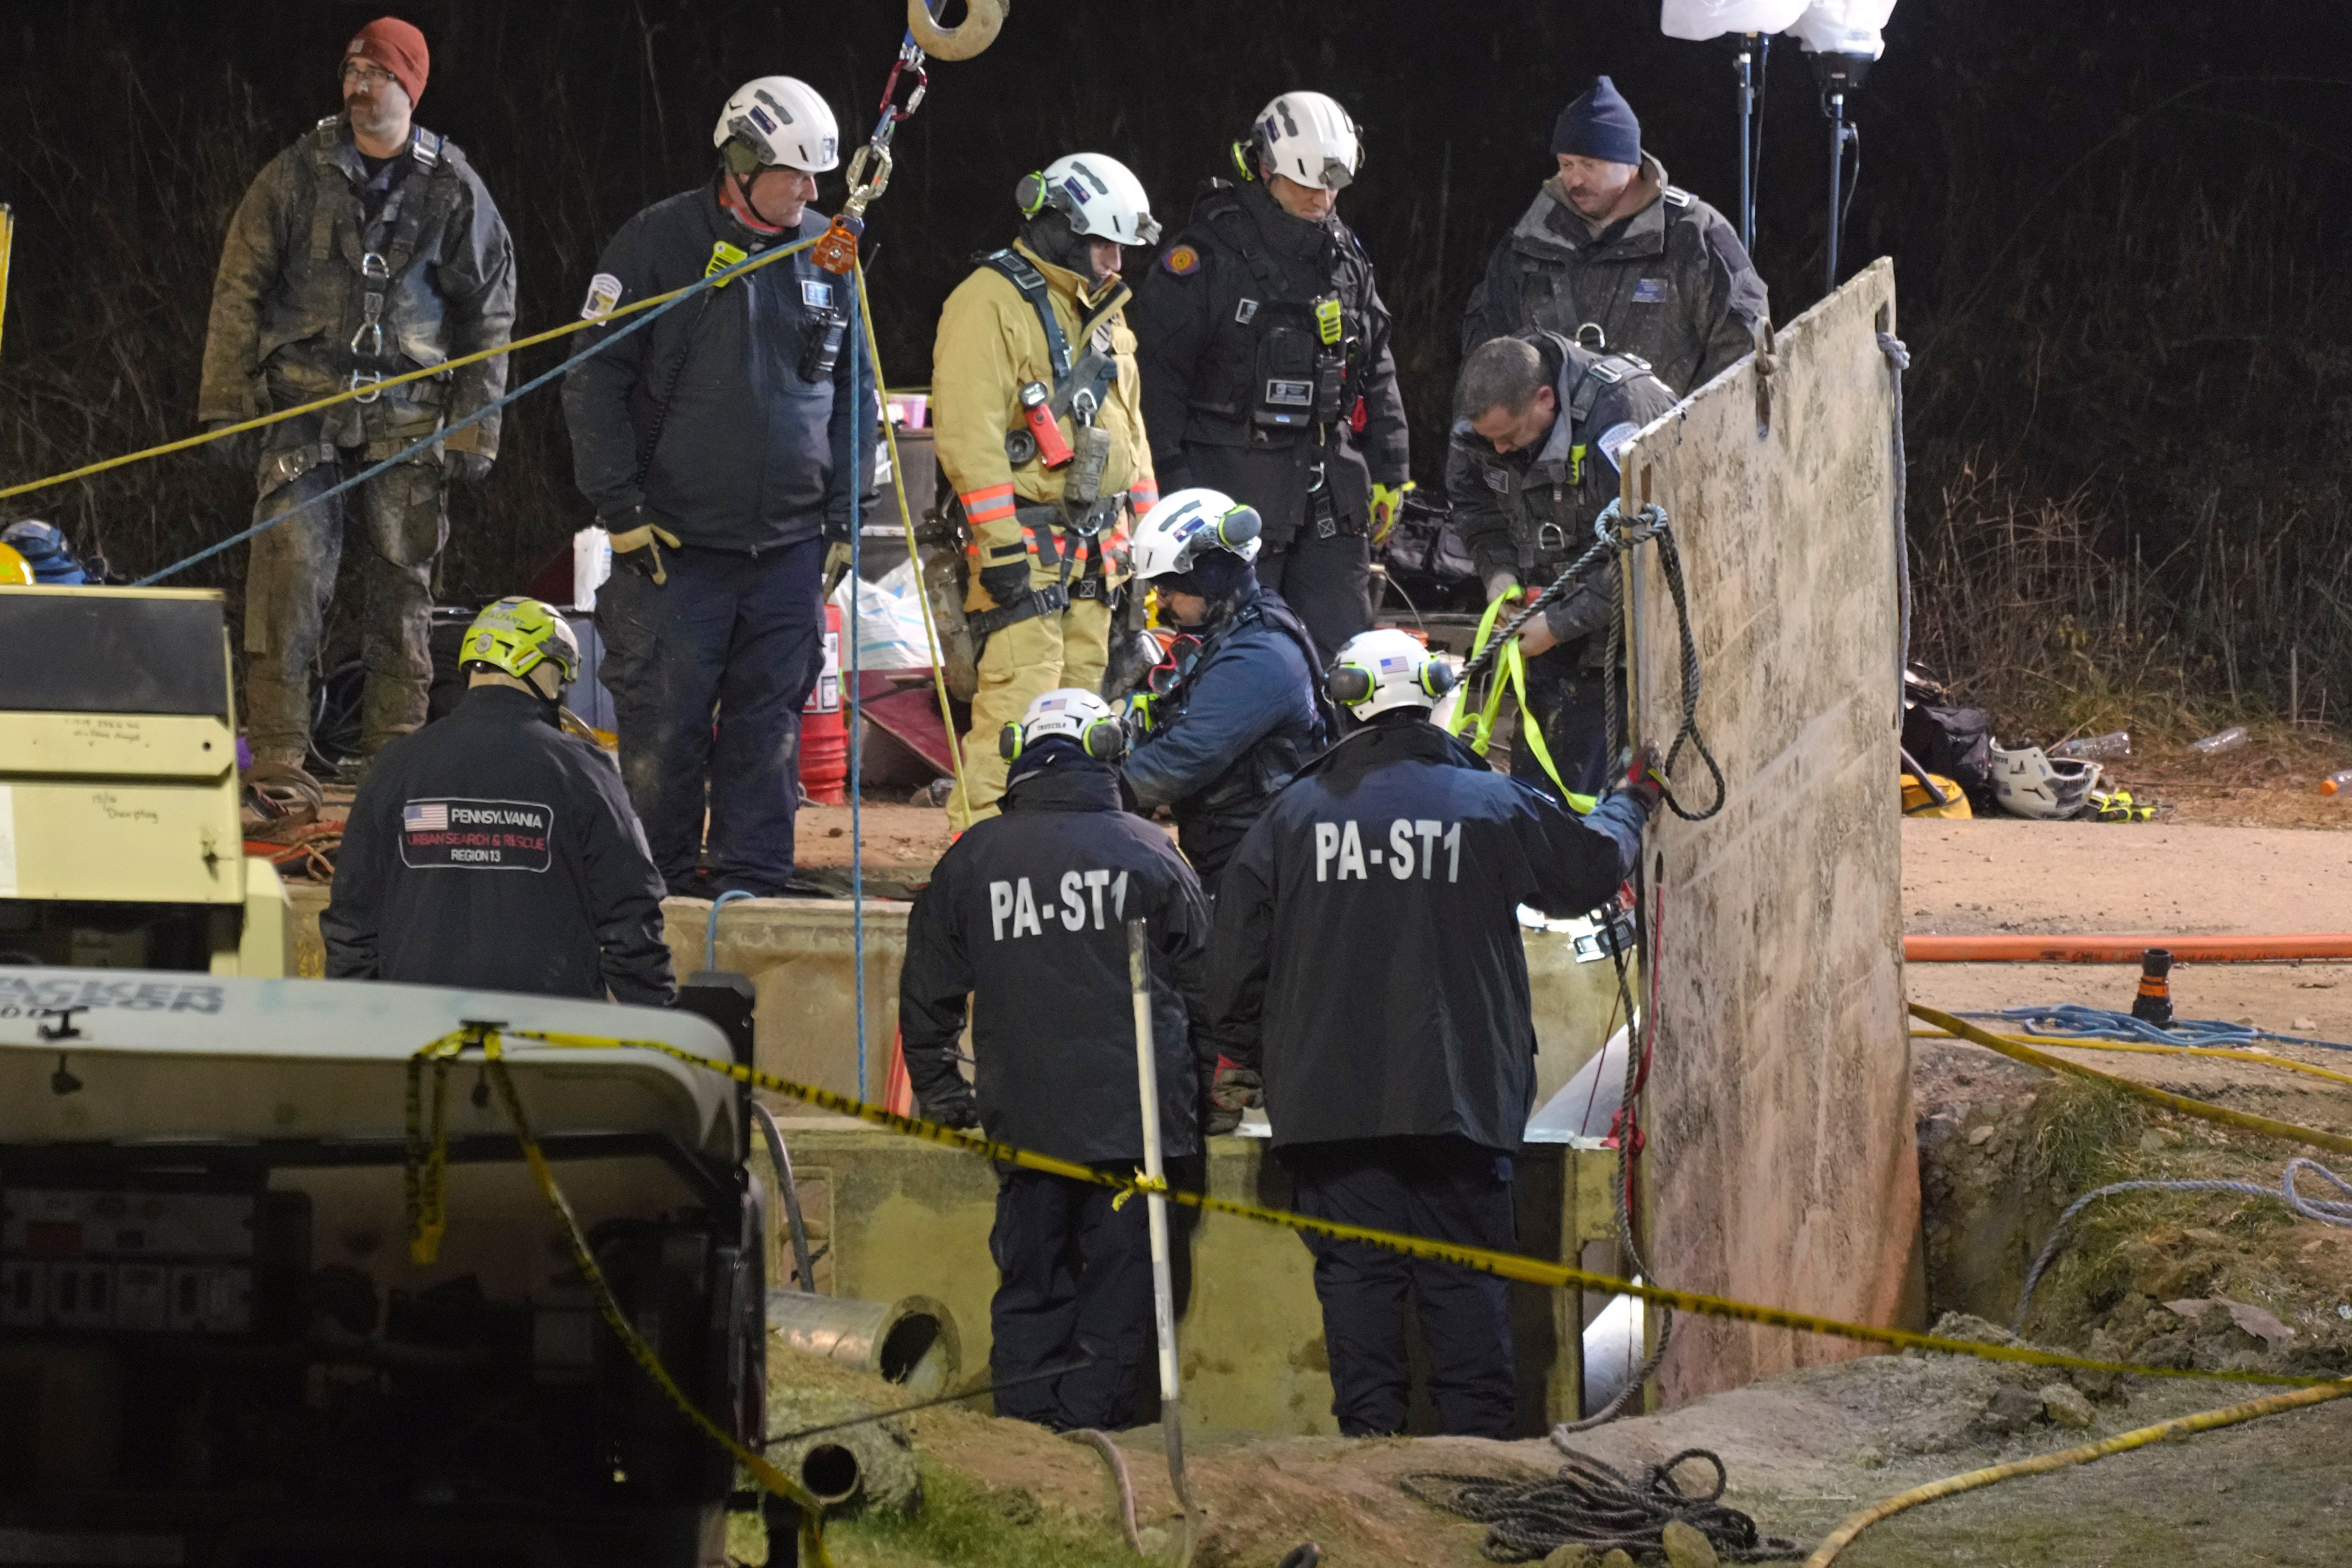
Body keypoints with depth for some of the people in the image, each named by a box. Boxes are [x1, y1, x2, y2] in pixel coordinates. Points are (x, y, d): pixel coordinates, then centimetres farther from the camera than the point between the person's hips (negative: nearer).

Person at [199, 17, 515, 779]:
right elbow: (239, 294, 6)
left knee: (402, 587, 3)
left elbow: (488, 317, 10)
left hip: (408, 420, 1)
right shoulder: (297, 177, 3)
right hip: (303, 406, -1)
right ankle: (278, 753, -13)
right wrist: (227, 409, 0)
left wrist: (473, 430, 3)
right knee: (290, 571, -13)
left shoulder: (453, 192, 5)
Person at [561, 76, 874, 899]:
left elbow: (854, 391, 18)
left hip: (790, 544, 4)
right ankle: (659, 877, 7)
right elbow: (595, 383, -2)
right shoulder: (658, 245, -4)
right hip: (675, 540, -3)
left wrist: (844, 513, 10)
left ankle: (751, 877, 9)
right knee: (663, 723, -4)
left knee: (770, 717, 3)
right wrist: (621, 509, -8)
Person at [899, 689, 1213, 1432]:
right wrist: (1204, 1091, 19)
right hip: (1134, 1118, -2)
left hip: (1023, 1118, 2)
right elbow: (1203, 987, 7)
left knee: (1031, 1286, 9)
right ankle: (1091, 1426, -4)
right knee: (1122, 1284, 2)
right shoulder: (1150, 854, 0)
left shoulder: (970, 861, 6)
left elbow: (927, 994, 13)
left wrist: (939, 1092, 24)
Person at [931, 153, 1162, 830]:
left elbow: (1127, 424, 27)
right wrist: (1000, 545, -22)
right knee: (1019, 698, -16)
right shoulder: (991, 304, -11)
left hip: (1094, 543, 9)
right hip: (1025, 539, -9)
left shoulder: (1101, 311, 19)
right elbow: (968, 431, -18)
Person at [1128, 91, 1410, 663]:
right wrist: (1173, 481, -13)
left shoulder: (1345, 256, 13)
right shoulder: (1206, 256, -7)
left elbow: (1376, 368, 20)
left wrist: (1389, 472, 17)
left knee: (1343, 657, 4)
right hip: (1234, 483, -6)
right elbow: (1157, 371, -9)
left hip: (1330, 495, 6)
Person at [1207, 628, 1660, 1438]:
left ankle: (1369, 1439, -3)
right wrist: (1632, 804, 40)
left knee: (1356, 1273, 2)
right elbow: (1592, 867, 17)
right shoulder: (1494, 807, -1)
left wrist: (1241, 1053, 22)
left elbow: (1239, 949, 7)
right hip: (1460, 1097, -1)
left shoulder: (1295, 813, 3)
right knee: (1466, 1278, 2)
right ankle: (1478, 1441, -1)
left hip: (1331, 1098, 1)